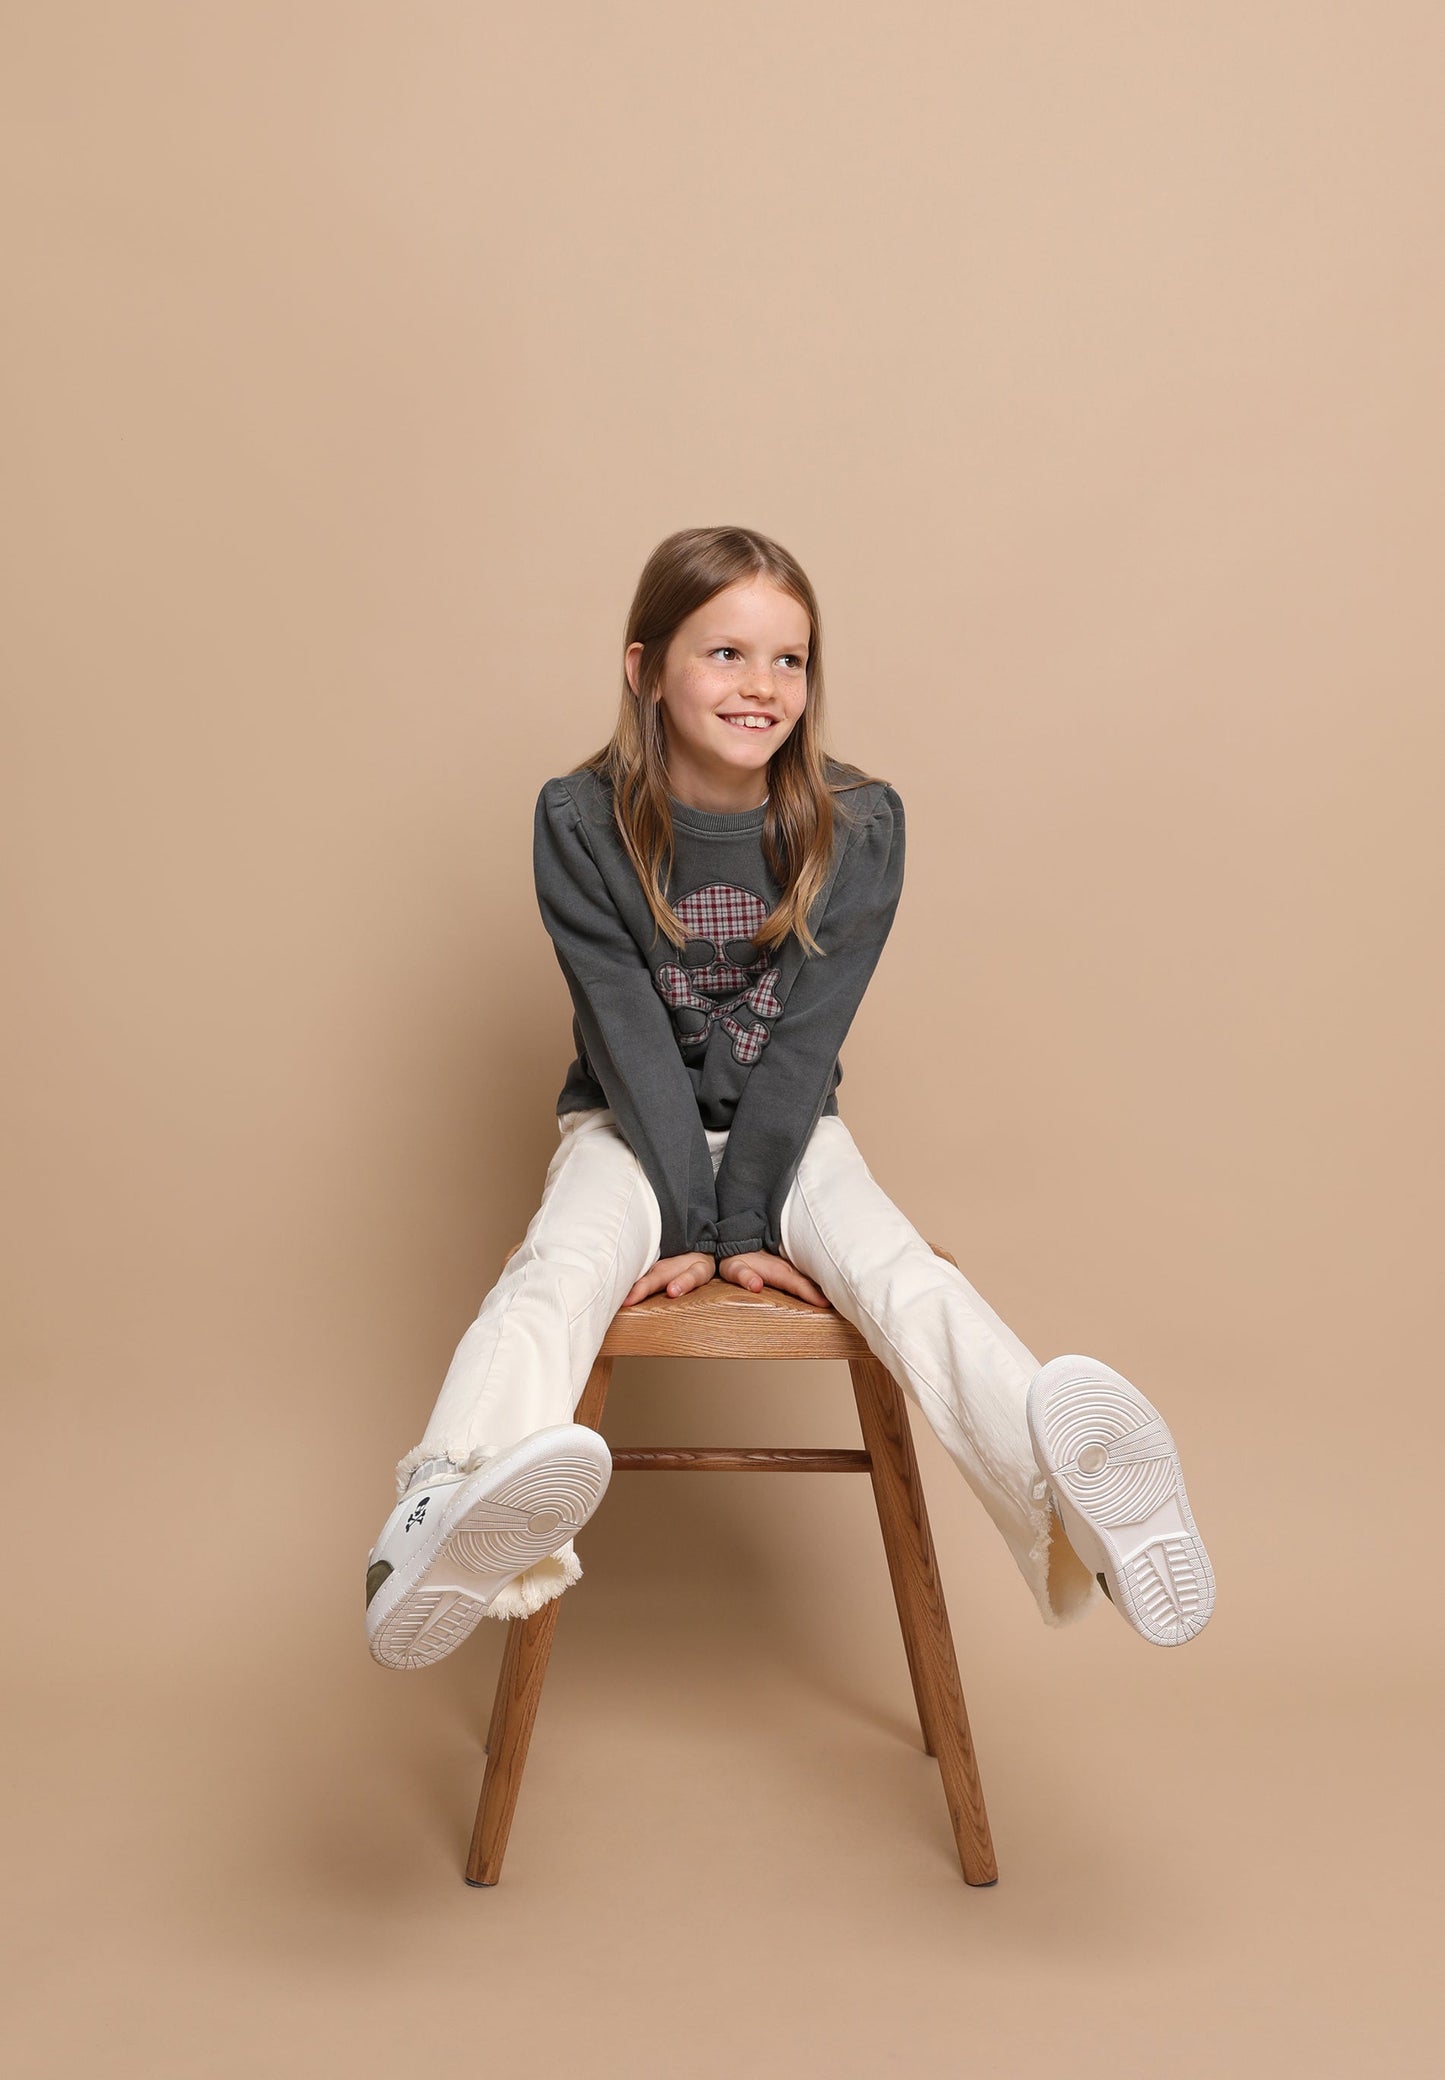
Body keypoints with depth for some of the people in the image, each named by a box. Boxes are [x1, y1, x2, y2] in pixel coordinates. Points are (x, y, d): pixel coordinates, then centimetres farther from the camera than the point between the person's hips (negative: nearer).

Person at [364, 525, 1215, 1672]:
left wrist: (744, 1220, -19)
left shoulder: (860, 823, -8)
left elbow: (805, 1036, -12)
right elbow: (628, 1033, -15)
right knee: (565, 1264, -32)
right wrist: (691, 1223, -21)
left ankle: (1065, 1488, -52)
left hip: (790, 1125, 1)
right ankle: (462, 1504, -57)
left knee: (900, 1268, -28)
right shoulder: (581, 823, -11)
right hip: (630, 1124, 0)